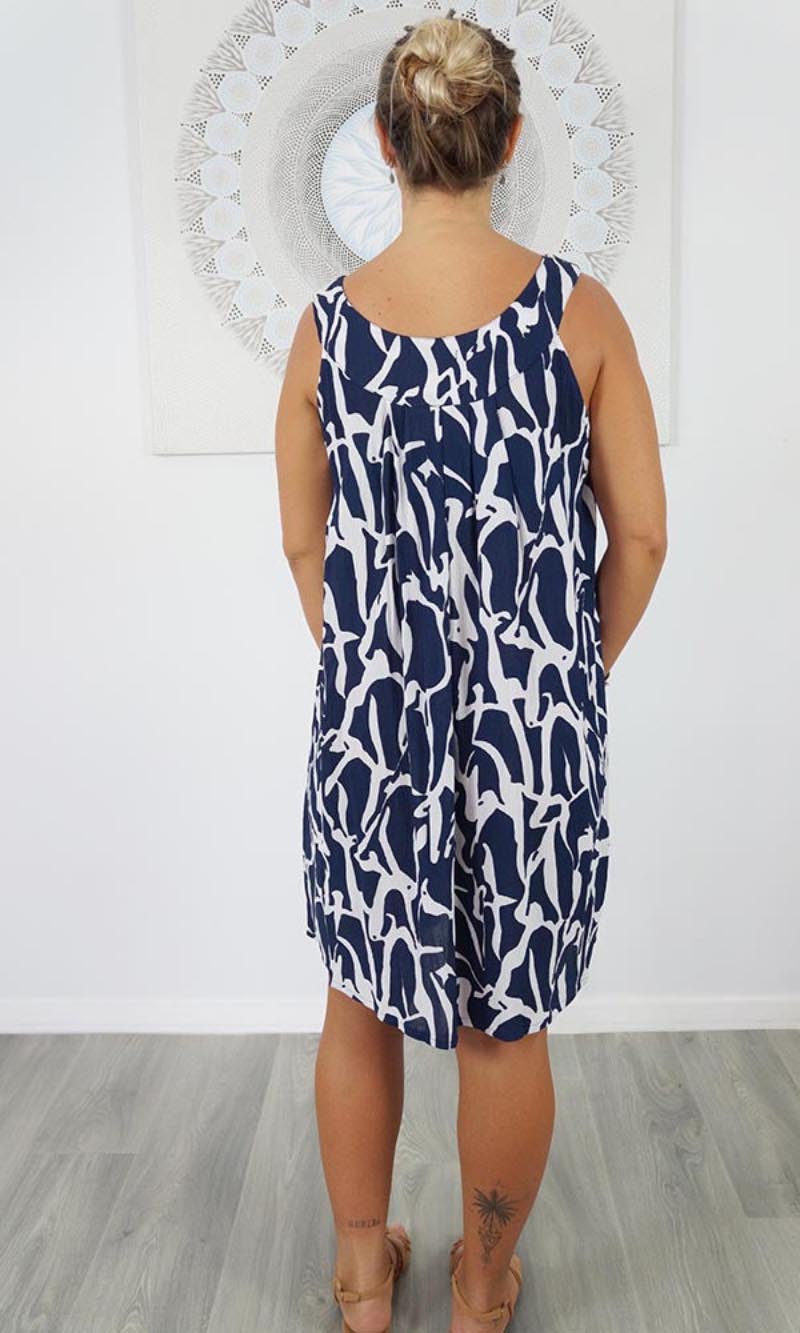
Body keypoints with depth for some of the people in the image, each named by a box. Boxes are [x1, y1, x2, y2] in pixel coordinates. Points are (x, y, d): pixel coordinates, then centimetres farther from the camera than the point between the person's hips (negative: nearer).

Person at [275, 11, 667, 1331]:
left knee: (364, 1004, 20)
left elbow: (303, 543, 3)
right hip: (534, 718, -1)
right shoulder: (578, 307, -7)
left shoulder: (328, 321, -4)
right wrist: (575, 673, 10)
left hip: (370, 709, 1)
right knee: (508, 1023, 16)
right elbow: (640, 536, -5)